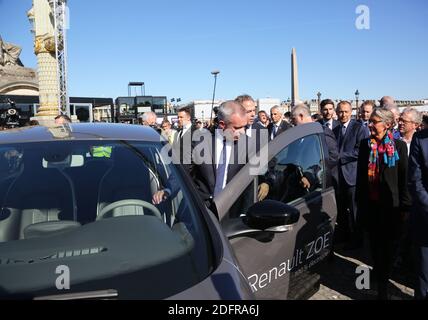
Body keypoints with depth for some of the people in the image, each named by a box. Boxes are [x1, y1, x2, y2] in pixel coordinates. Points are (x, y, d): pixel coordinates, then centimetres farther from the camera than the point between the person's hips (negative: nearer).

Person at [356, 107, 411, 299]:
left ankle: (382, 281, 31)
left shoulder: (399, 146, -7)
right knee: (375, 244, 14)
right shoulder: (365, 145, 0)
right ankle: (381, 282, 33)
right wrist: (360, 203, 6)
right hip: (371, 204, 3)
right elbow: (360, 176, 5)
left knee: (389, 246, 10)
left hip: (391, 205, -2)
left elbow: (404, 178, -5)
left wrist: (404, 206, -5)